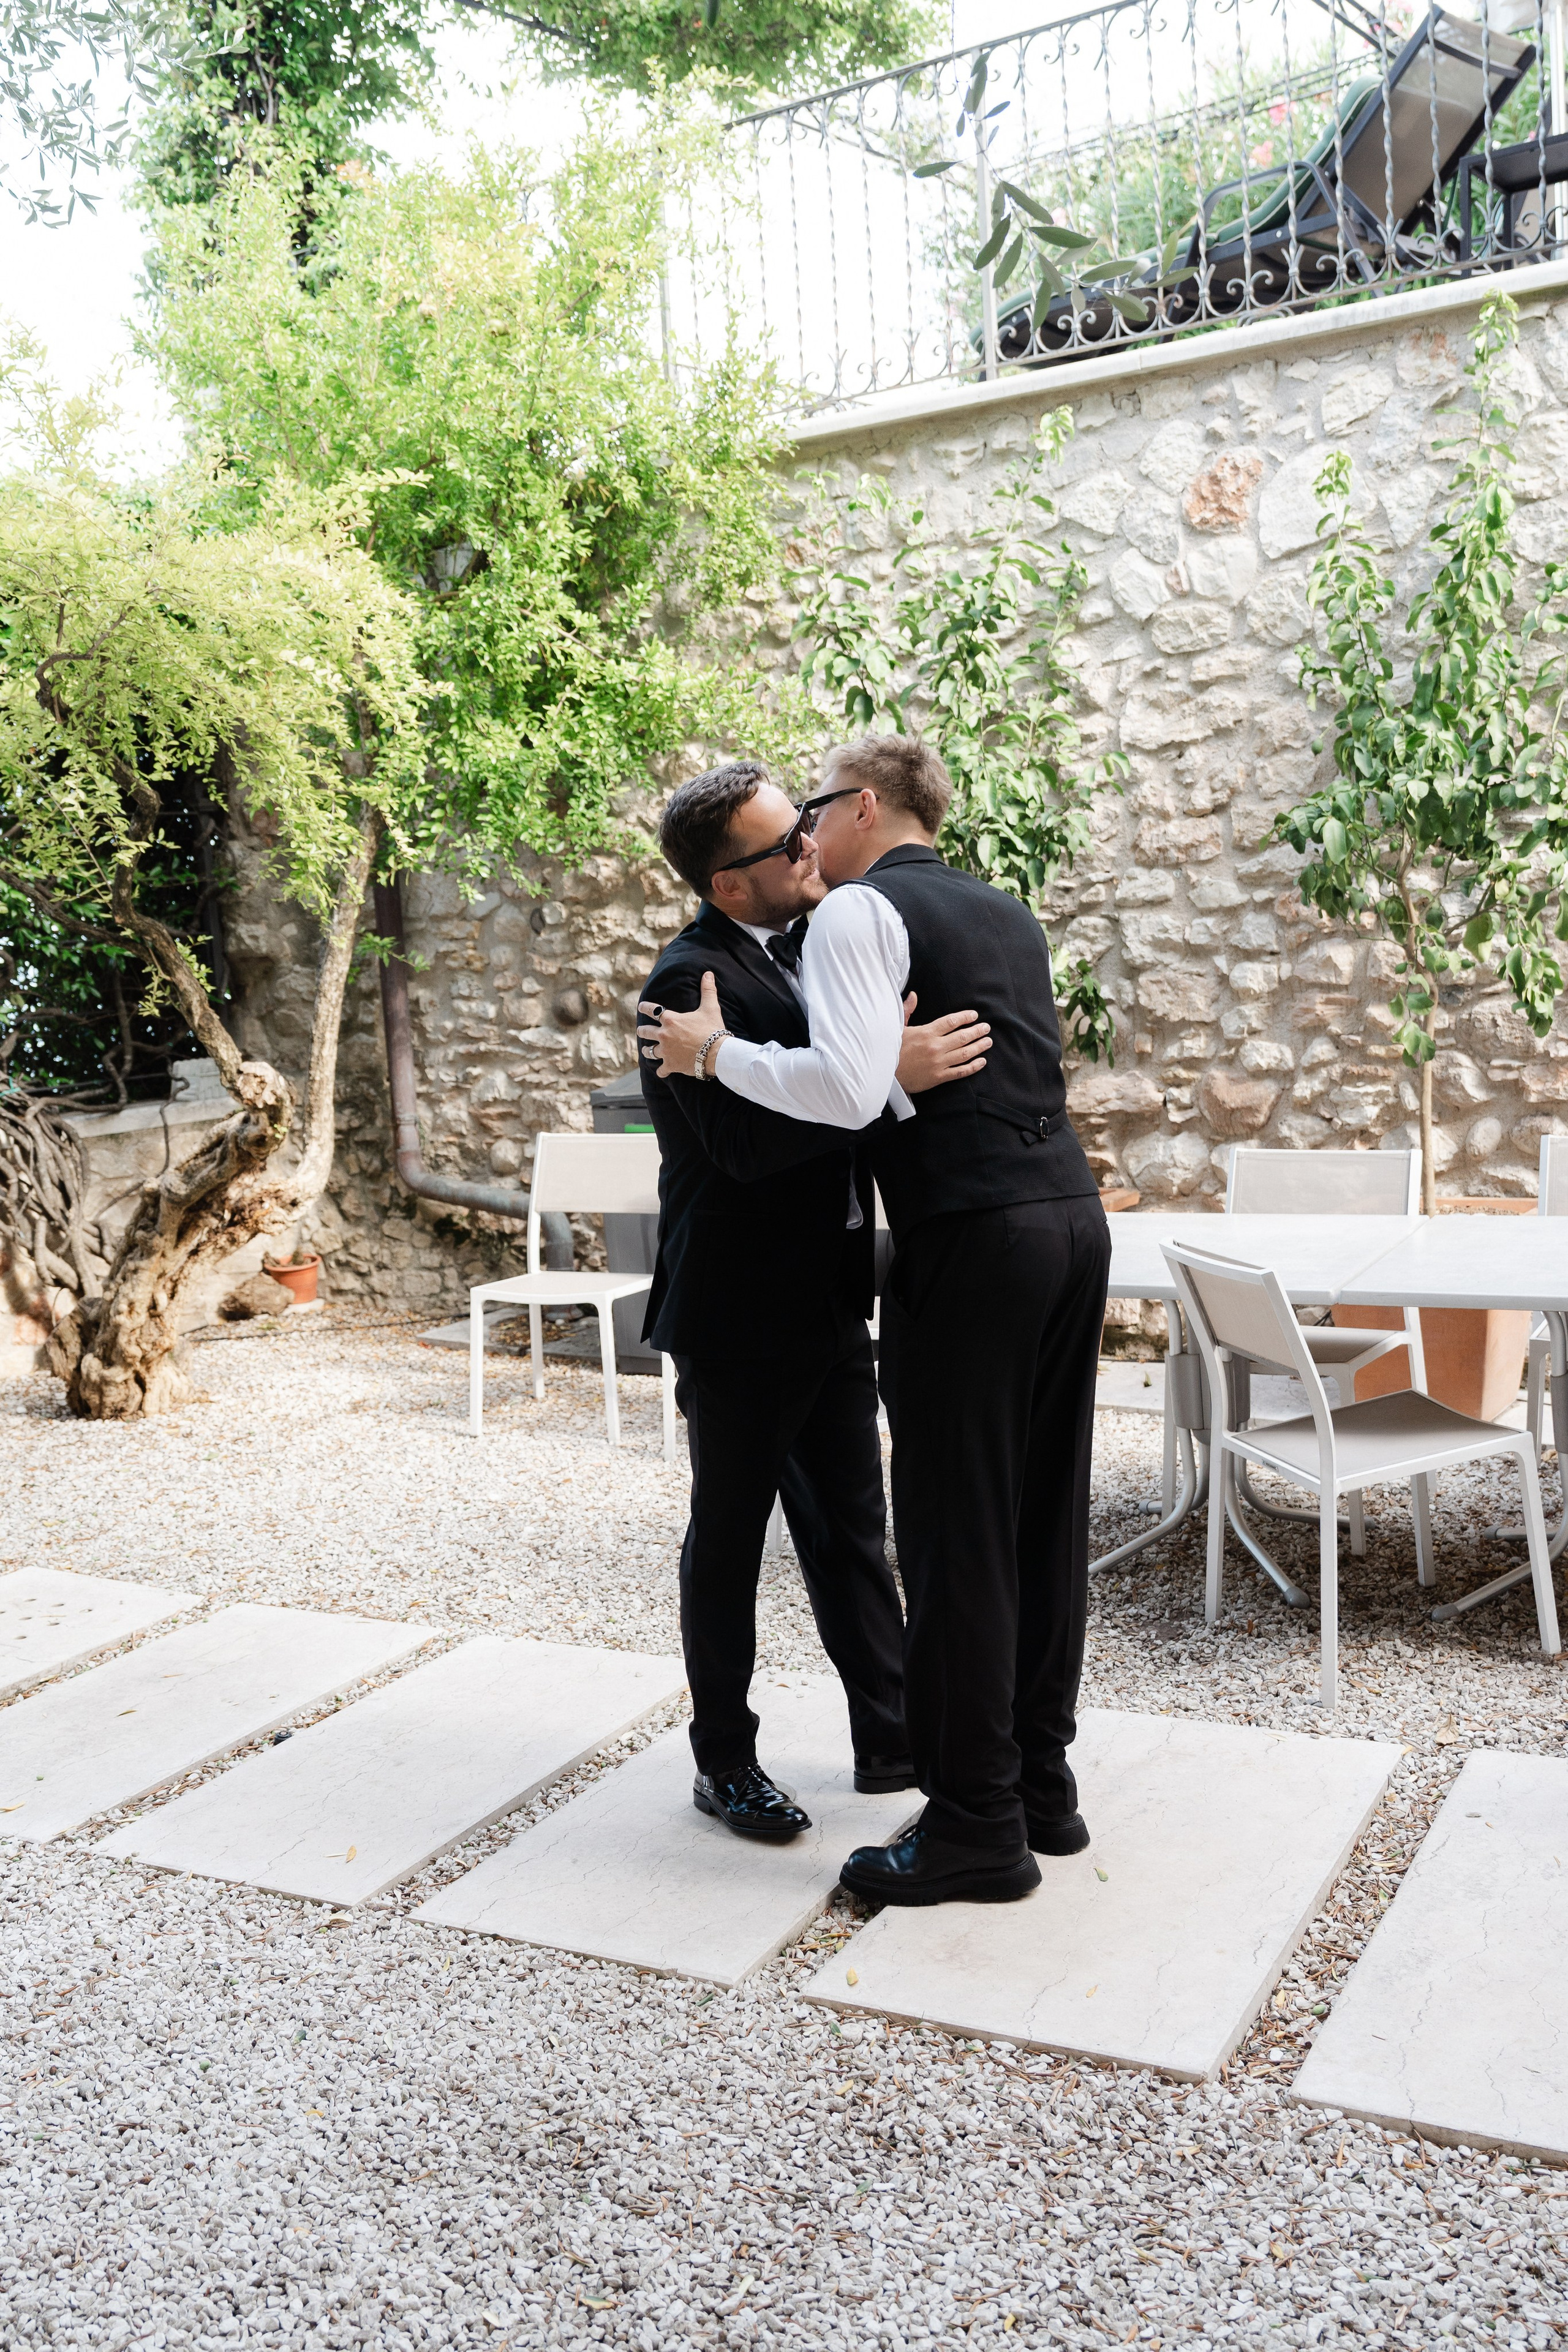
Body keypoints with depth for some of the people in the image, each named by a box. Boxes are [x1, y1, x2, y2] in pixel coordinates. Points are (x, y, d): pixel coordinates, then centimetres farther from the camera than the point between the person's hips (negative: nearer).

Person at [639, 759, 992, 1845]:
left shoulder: (801, 949, 10)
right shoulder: (692, 979, -19)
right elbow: (744, 1141, -31)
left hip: (828, 1304, 8)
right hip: (742, 1317, -8)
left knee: (852, 1529, 16)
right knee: (729, 1540, 7)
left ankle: (892, 1737, 28)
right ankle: (726, 1763, 23)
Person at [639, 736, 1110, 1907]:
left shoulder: (858, 911, -4)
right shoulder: (1010, 914, 21)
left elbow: (851, 1087, -18)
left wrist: (716, 1052, -7)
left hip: (973, 1238, -9)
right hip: (1075, 1209, 9)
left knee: (956, 1527, -1)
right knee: (1047, 1512, 14)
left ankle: (977, 1829, 7)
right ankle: (1042, 1786, 25)